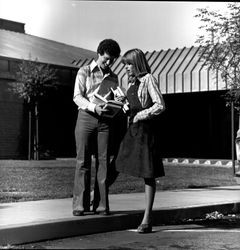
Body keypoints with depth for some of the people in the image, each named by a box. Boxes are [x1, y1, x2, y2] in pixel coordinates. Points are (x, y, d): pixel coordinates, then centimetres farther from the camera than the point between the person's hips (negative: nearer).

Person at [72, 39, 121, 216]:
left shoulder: (113, 78, 18)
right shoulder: (84, 72, 7)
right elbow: (77, 97, -2)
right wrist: (94, 107, -18)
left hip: (105, 121, 3)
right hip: (86, 117, -3)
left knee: (103, 162, -1)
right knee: (83, 162, -5)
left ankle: (101, 204, 3)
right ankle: (80, 205, -2)